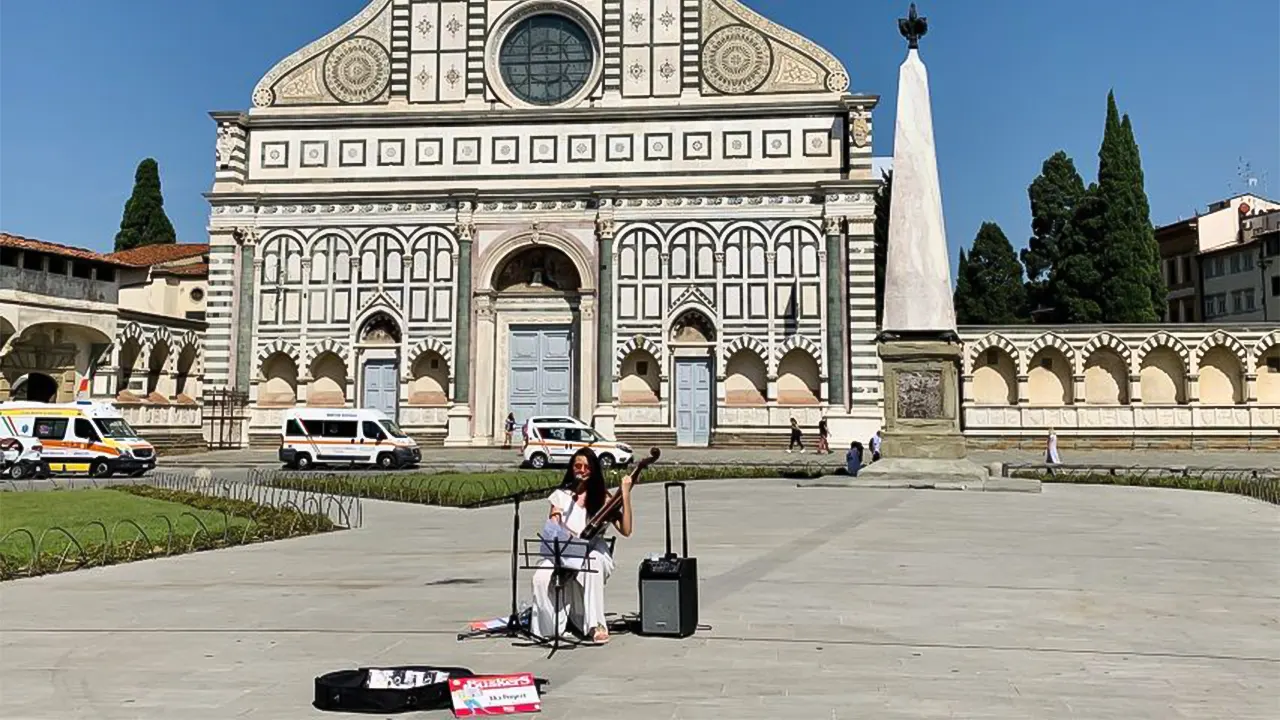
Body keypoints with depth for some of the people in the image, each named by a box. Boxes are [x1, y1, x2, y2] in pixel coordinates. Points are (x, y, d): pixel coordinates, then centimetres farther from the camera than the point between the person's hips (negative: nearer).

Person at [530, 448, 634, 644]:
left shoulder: (602, 498, 4)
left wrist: (625, 495, -14)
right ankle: (548, 627, -9)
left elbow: (625, 530, -7)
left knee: (592, 565, -39)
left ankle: (596, 625, -32)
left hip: (594, 552, -1)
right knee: (541, 577, -30)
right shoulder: (561, 496, 9)